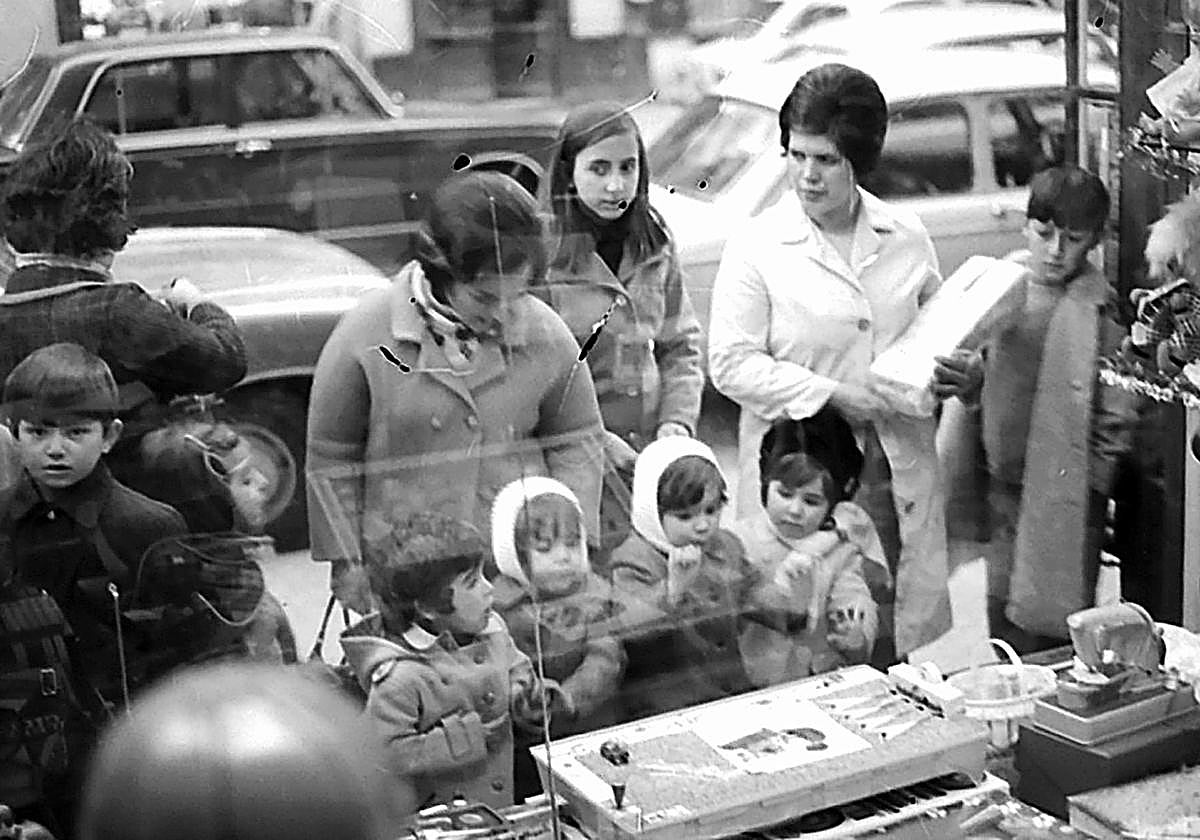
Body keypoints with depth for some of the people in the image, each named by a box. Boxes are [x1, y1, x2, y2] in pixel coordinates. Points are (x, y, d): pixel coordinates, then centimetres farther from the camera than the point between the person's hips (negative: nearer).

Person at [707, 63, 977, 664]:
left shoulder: (907, 238, 7)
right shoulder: (756, 247, -4)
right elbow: (731, 364, -9)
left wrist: (951, 374, -1)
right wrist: (834, 396, -15)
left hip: (898, 471, 4)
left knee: (887, 648, 10)